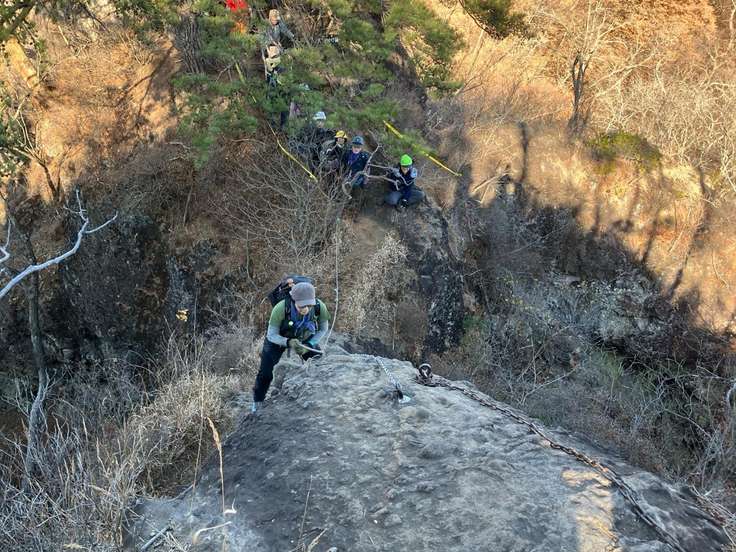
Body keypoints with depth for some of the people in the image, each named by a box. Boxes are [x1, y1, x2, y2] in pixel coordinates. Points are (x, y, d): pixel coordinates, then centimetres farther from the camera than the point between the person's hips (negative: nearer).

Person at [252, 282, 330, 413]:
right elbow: (271, 335, -29)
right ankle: (257, 403, 22)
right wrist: (288, 342, -47)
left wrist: (309, 346, -23)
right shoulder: (281, 308, -42)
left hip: (305, 338, 2)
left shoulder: (320, 307, -35)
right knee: (266, 372, -3)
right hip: (278, 338, -2)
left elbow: (323, 329, -13)